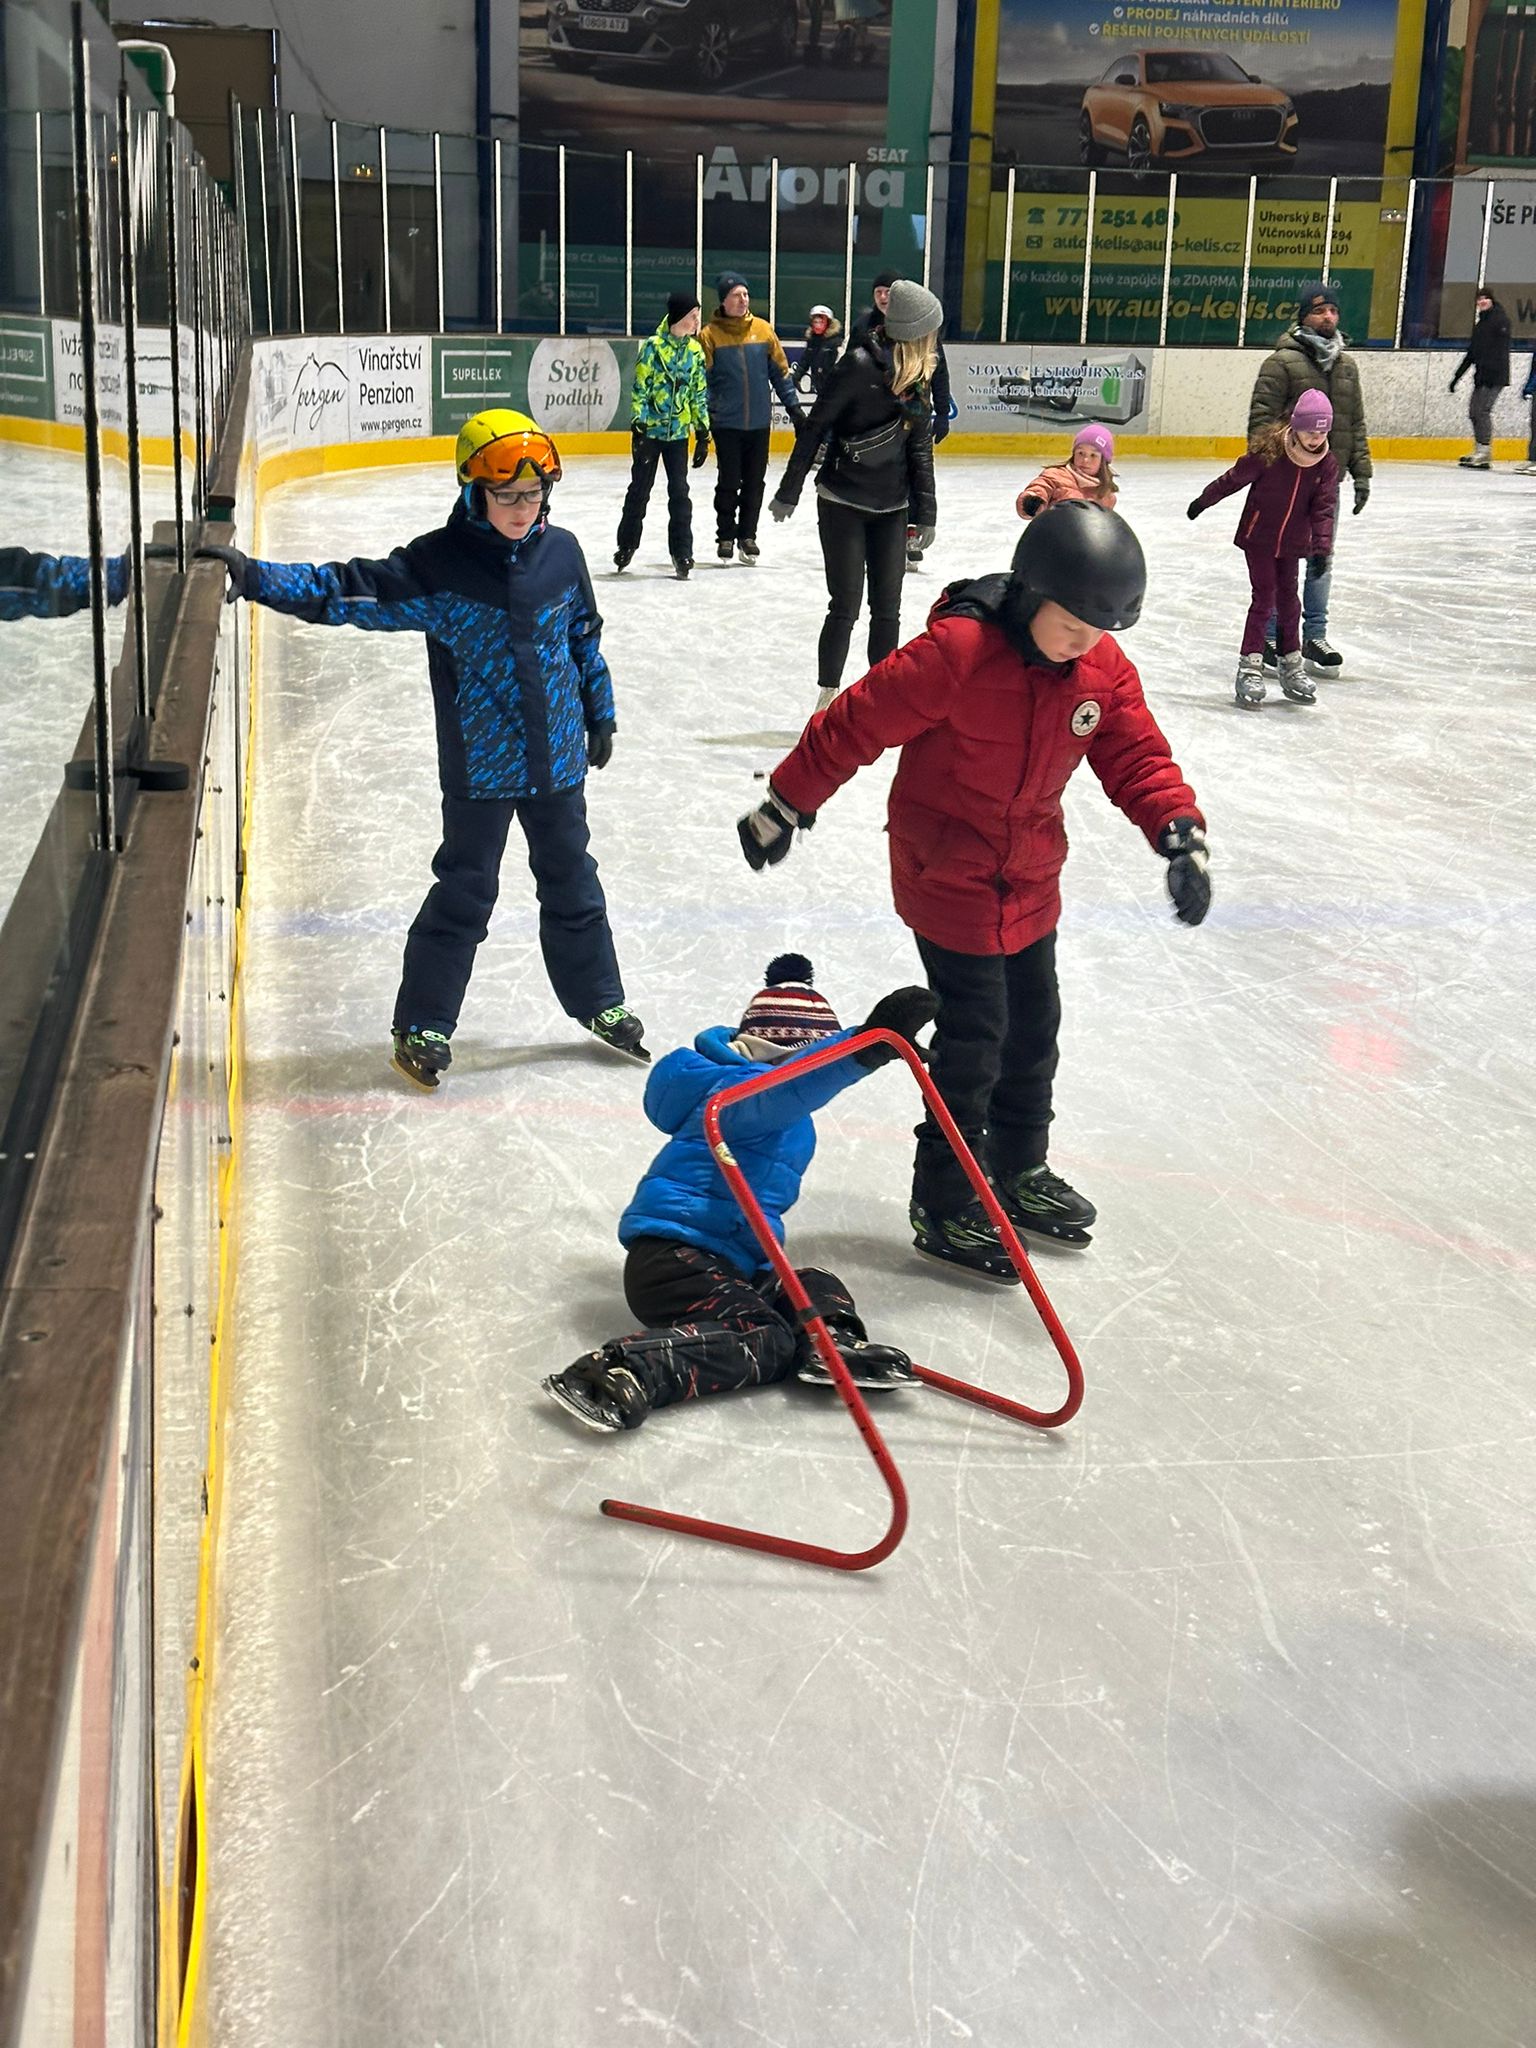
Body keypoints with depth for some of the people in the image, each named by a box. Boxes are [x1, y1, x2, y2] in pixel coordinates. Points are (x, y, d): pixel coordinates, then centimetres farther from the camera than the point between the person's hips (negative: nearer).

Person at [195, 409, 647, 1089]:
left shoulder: (561, 553, -1)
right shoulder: (438, 564, -13)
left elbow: (584, 637, 13)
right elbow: (346, 590, -16)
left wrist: (599, 713, 18)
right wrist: (253, 576, -27)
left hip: (558, 757, 4)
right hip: (480, 764, -4)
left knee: (571, 884, 17)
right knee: (464, 893, 3)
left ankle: (600, 1004, 33)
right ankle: (421, 1025, 17)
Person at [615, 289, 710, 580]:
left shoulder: (696, 352, 4)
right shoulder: (653, 346, -9)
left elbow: (699, 395, 9)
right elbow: (640, 389, -9)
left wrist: (703, 434, 6)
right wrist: (638, 427, -15)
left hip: (678, 433, 3)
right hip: (650, 430, -3)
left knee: (679, 492, 0)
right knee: (639, 489, 7)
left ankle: (681, 553, 7)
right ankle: (626, 546, 22)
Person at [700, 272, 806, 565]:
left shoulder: (763, 330, 3)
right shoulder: (710, 335, -5)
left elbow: (780, 372, 9)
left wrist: (794, 408, 7)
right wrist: (704, 415, -11)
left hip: (759, 423, 3)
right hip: (726, 423, -3)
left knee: (755, 483, 8)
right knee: (729, 482, 2)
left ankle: (747, 535, 20)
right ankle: (726, 537, 15)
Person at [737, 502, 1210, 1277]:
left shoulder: (1102, 668, -5)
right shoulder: (956, 651, -26)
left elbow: (1137, 755, 0)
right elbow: (854, 726, -19)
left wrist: (1180, 833, -17)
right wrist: (785, 806, -11)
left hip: (1031, 878, 7)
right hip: (946, 873, -7)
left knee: (1034, 1024, 18)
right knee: (974, 1037, -3)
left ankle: (1019, 1171, 39)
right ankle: (943, 1206, 12)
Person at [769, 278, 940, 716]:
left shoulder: (919, 376, 5)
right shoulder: (860, 365, -14)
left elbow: (920, 447, 10)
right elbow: (816, 427, -10)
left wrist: (925, 513, 7)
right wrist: (790, 492, -8)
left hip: (890, 509, 6)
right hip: (843, 503, -5)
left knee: (887, 610, 7)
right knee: (845, 606, -1)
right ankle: (828, 697, 12)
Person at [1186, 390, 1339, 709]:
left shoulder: (1327, 465, -7)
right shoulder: (1269, 453, -20)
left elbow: (1323, 508, -7)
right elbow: (1233, 479, -8)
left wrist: (1322, 547, -18)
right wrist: (1203, 502, 4)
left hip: (1292, 544, 4)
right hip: (1258, 537, -4)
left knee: (1288, 601, 13)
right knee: (1264, 598, -8)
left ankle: (1291, 666, 23)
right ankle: (1250, 667, -5)